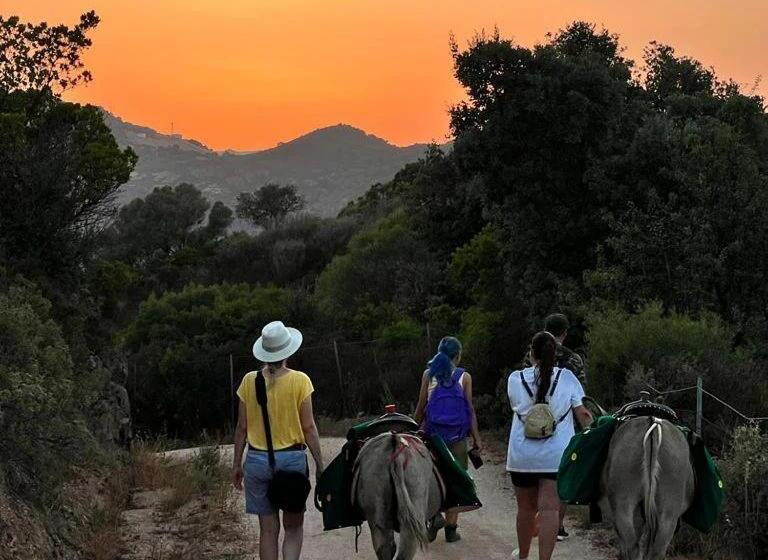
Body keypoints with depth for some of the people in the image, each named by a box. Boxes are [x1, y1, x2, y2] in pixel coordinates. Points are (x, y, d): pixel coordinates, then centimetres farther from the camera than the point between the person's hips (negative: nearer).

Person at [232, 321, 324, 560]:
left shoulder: (249, 381, 0)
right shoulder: (299, 381, -7)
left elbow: (242, 427, 3)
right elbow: (308, 427, -6)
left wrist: (237, 464, 12)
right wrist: (319, 464, 1)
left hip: (257, 460, 2)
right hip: (292, 458, -2)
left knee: (268, 529, 10)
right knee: (294, 526, 12)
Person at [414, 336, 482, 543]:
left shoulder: (428, 374, 2)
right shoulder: (464, 376, -1)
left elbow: (421, 407, 2)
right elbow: (470, 409, -3)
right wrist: (476, 437, -1)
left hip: (432, 432, 1)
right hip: (457, 436, -1)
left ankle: (435, 515, -8)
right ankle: (451, 527, 9)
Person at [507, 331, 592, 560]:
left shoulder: (515, 379, -1)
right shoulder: (567, 378, -4)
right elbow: (584, 415, -3)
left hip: (522, 456, 2)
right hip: (557, 456, -1)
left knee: (526, 508, 16)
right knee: (550, 508, -5)